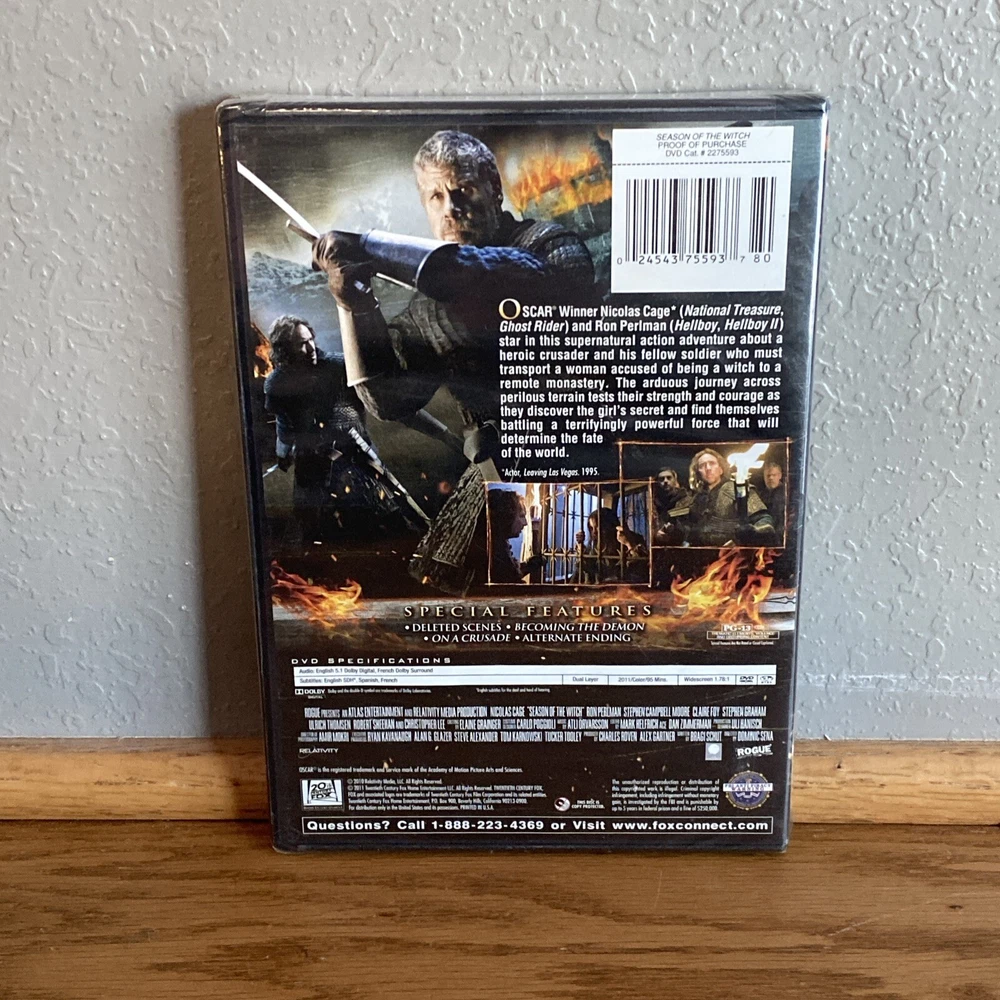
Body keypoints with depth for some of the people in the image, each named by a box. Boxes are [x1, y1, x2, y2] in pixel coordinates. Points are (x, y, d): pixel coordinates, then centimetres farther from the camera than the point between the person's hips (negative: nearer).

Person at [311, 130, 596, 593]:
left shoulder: (554, 246, -1)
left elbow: (523, 279, -26)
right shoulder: (430, 304, 11)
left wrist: (369, 247, -27)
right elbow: (389, 401, 7)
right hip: (495, 482, 5)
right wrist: (356, 307, -7)